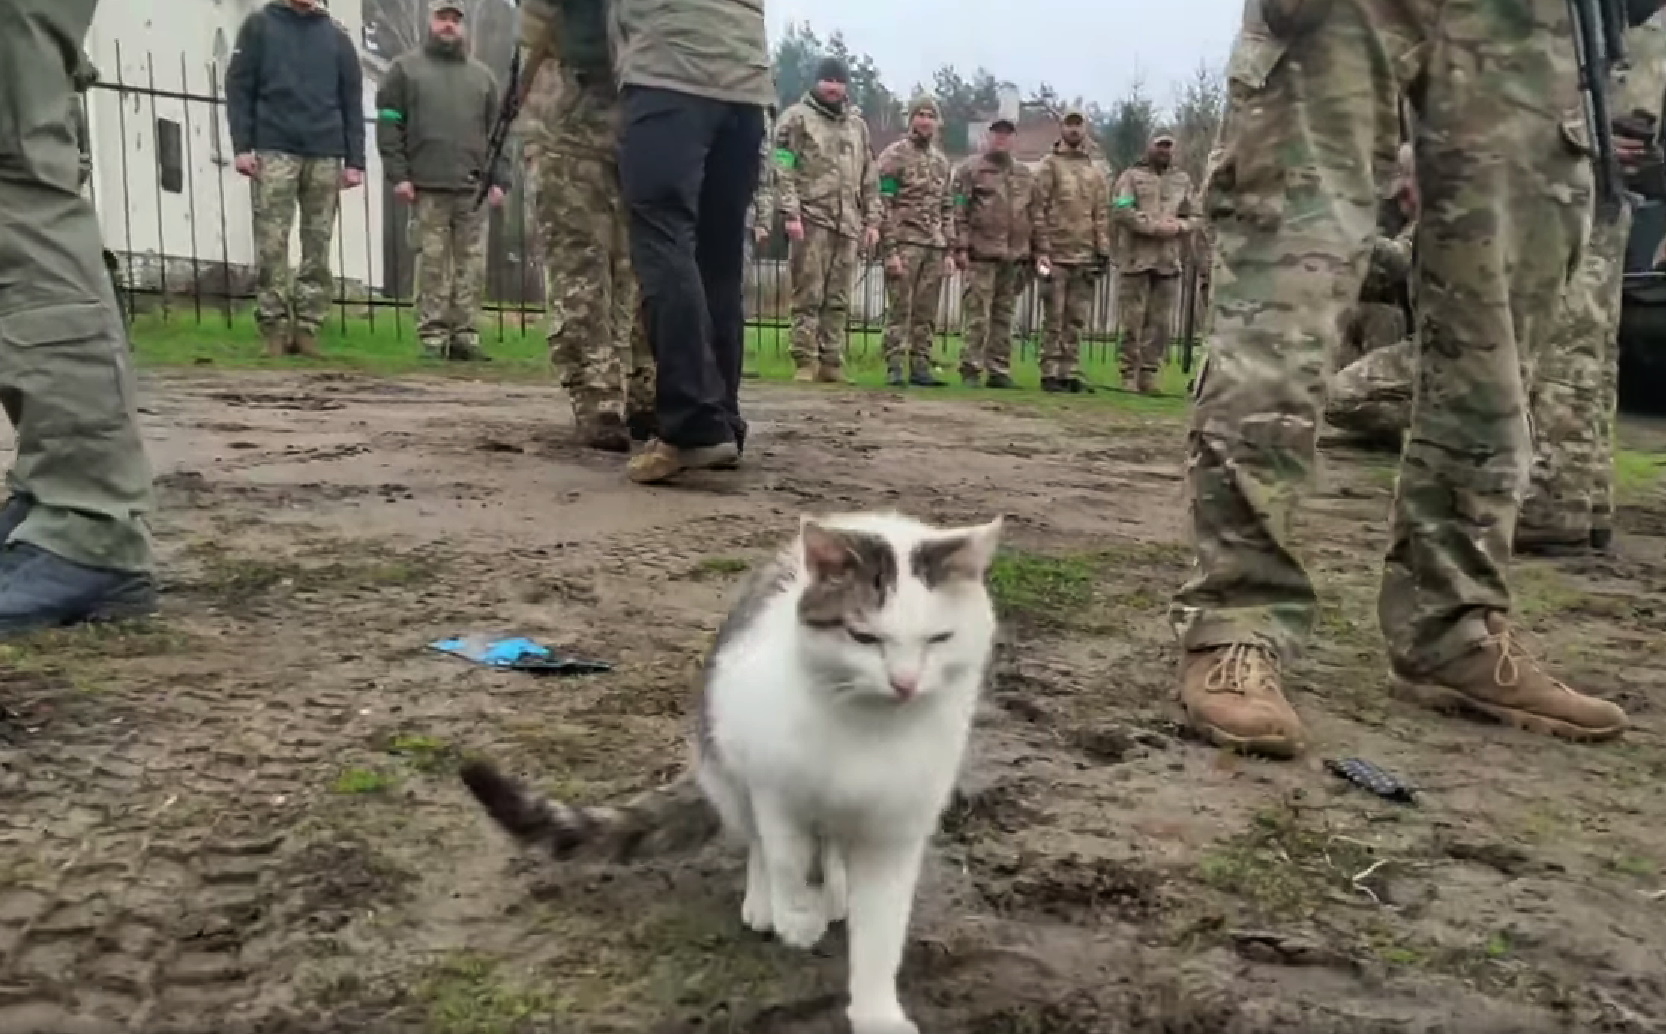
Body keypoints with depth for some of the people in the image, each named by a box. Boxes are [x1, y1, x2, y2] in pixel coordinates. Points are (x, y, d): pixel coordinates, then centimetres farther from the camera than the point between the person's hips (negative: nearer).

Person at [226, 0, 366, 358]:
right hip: (274, 151, -2)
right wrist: (242, 146, -5)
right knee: (271, 246, -6)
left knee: (318, 247, -1)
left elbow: (352, 101, 12)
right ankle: (274, 328, -3)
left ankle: (307, 327, 3)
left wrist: (354, 160, 3)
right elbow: (239, 88, 5)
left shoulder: (337, 36, 14)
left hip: (326, 156, 2)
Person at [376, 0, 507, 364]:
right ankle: (432, 337, -2)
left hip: (473, 188, 3)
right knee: (432, 265, -5)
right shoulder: (404, 68, 12)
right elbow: (389, 124, 5)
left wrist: (499, 179, 6)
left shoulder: (482, 75, 21)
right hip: (427, 186, -2)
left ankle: (465, 335, 2)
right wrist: (398, 174, -5)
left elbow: (496, 131, 18)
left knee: (471, 266, -2)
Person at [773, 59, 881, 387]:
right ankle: (805, 363, -4)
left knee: (838, 300, 5)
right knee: (808, 296, -6)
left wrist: (872, 221, 13)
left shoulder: (858, 124, 20)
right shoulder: (796, 118, 4)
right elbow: (783, 171, -5)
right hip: (811, 220, -5)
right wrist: (791, 213, -15)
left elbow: (869, 179, 21)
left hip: (848, 224, 5)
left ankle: (832, 364, 8)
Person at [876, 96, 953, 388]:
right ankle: (895, 368, -4)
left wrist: (948, 250, 13)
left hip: (935, 247, 6)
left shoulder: (941, 160, 18)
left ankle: (920, 366, 10)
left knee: (926, 313, 5)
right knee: (899, 309, -6)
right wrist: (891, 250, -15)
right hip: (904, 243, -6)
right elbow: (884, 206, -8)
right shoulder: (894, 155, -2)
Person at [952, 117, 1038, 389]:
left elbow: (1034, 215, 20)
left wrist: (1034, 251, 15)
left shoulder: (1026, 174, 18)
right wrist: (961, 247, -11)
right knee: (978, 315, -8)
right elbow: (959, 212, -4)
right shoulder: (970, 170, 2)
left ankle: (999, 372, 13)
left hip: (1015, 257, 5)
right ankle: (971, 370, -3)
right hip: (982, 255, -5)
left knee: (1004, 316, 8)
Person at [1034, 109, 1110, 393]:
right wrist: (1042, 249, -11)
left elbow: (1102, 215, 14)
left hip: (1086, 256, 4)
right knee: (1055, 320, -2)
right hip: (1056, 253, -4)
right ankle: (1050, 374, 2)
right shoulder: (1049, 165, 3)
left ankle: (1070, 373, 9)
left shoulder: (1096, 170, 15)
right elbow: (1039, 210, -3)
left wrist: (1104, 252, 5)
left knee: (1076, 321, 5)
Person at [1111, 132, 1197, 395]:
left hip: (1170, 261, 4)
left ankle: (1149, 375, 8)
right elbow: (1121, 211, -9)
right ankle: (1129, 376, 3)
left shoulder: (1183, 180, 17)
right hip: (1138, 258, -4)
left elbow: (1192, 217, 15)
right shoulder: (1132, 176, 4)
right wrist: (1155, 226, -15)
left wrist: (1177, 226, -7)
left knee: (1160, 324, 3)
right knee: (1133, 322, -3)